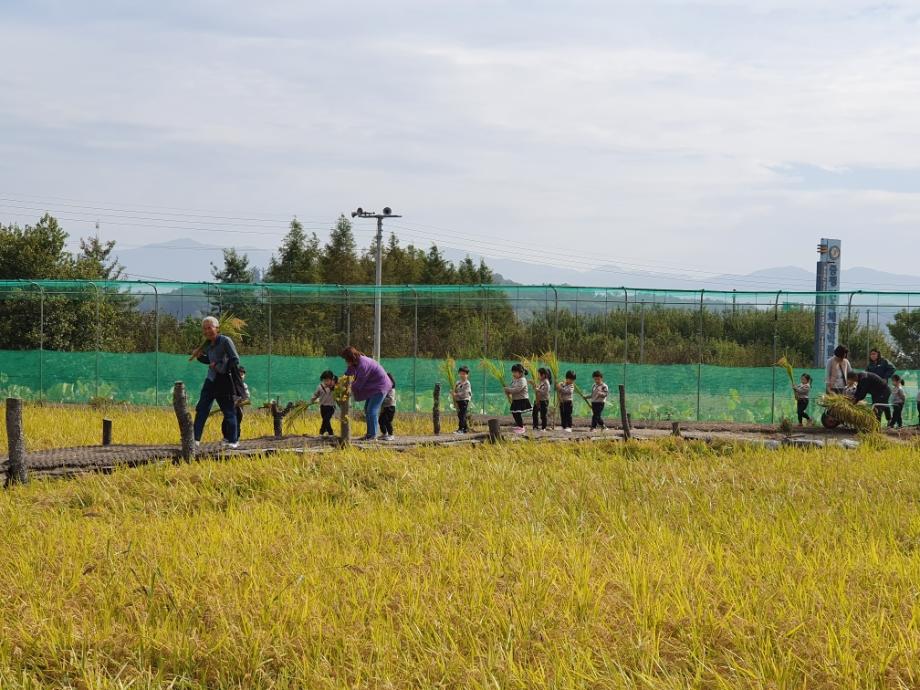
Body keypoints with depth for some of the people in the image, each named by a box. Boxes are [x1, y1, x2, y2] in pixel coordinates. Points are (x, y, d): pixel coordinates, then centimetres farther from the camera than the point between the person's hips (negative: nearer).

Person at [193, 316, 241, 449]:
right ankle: (196, 439, 2)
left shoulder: (225, 341, -11)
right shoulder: (208, 344, 10)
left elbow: (235, 360, -14)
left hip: (223, 381, -7)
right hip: (210, 380, 7)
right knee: (201, 409, 1)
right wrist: (200, 356, 8)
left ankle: (233, 440, 11)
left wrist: (220, 367, -16)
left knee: (229, 411, 2)